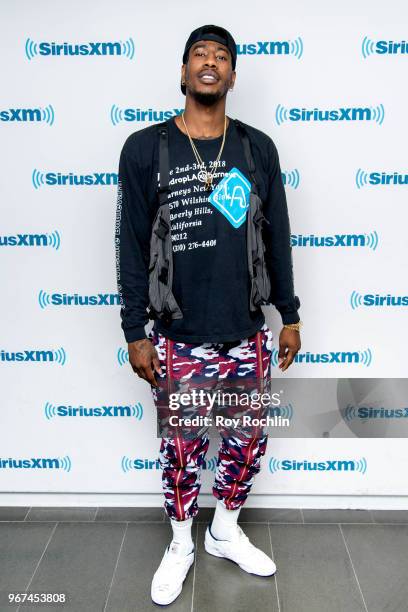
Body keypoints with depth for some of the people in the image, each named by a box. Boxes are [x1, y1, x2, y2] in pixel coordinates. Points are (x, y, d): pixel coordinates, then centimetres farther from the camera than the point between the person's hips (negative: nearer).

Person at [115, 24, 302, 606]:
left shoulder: (258, 148, 3)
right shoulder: (144, 148, -3)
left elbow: (277, 237, 8)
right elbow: (132, 247, -3)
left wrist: (290, 316, 9)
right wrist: (135, 332, -5)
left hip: (248, 335, 3)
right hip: (178, 340, -2)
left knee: (249, 443, 15)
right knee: (182, 449, 12)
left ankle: (226, 531, 42)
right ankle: (181, 545, 39)